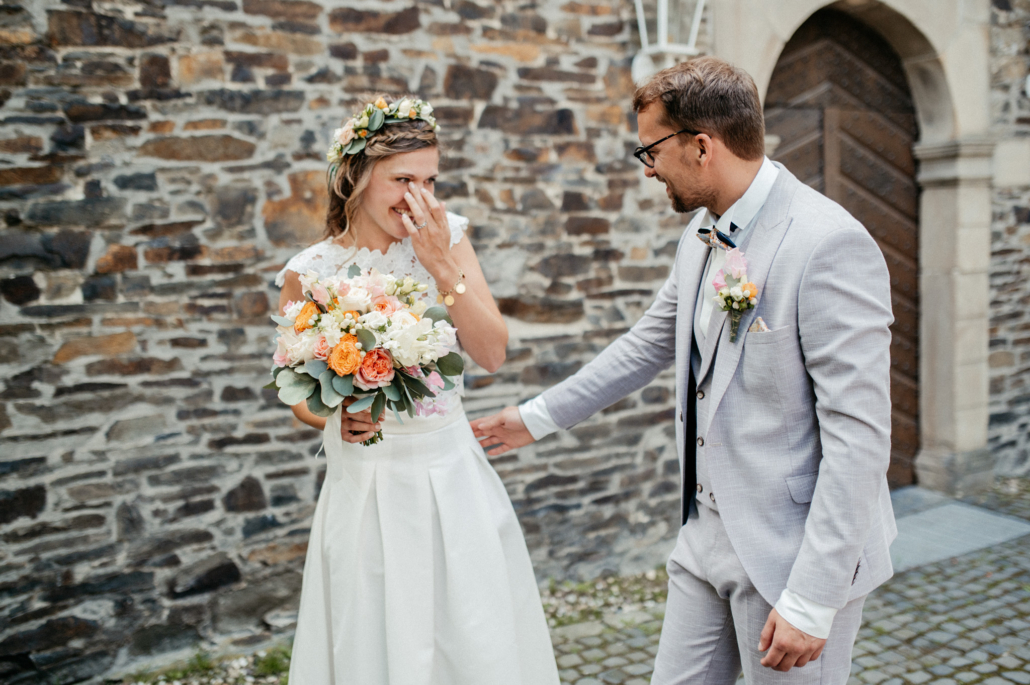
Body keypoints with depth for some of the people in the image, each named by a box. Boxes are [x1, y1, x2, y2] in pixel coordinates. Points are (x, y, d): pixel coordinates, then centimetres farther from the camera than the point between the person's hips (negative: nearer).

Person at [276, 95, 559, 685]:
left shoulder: (448, 237, -1)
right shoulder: (310, 272, -6)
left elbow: (493, 354, -7)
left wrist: (443, 267, -16)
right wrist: (334, 416, -16)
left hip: (454, 480, 2)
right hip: (367, 486, -1)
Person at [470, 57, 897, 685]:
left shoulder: (832, 245, -21)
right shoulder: (704, 233, 5)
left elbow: (858, 437, -22)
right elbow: (649, 344, 18)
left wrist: (811, 601, -21)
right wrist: (538, 417, 21)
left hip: (794, 551, -7)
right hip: (707, 537, 8)